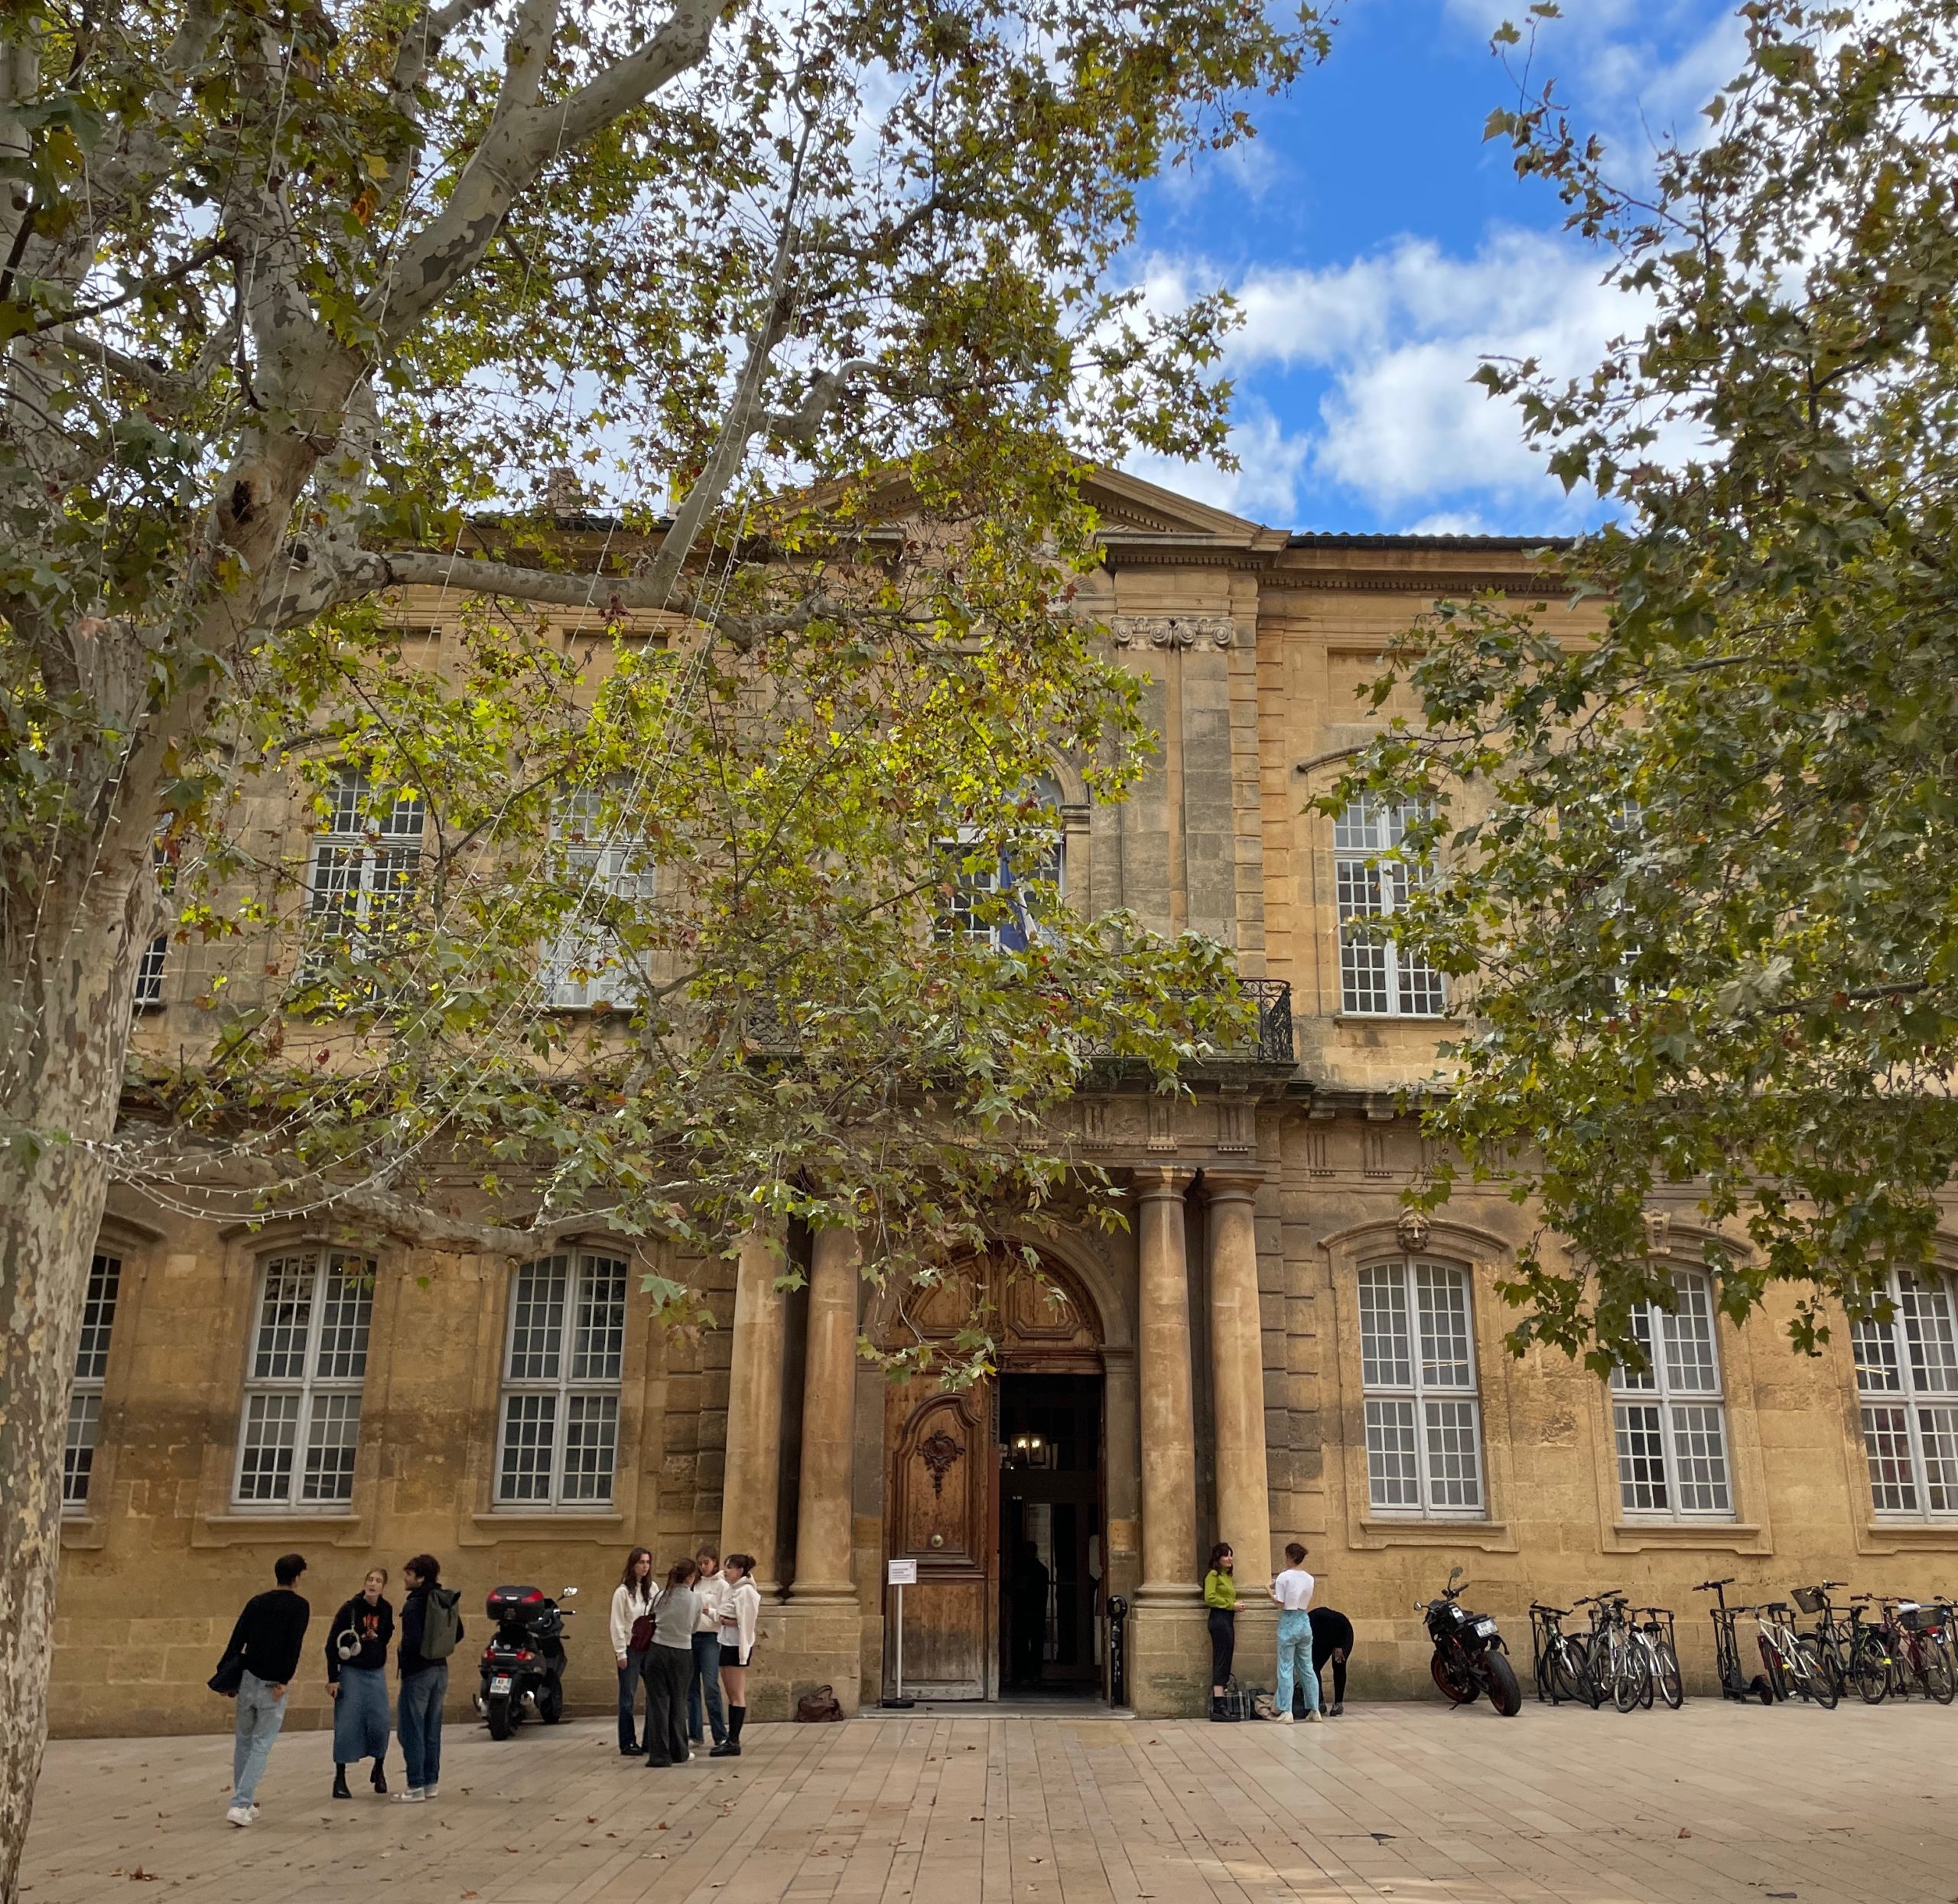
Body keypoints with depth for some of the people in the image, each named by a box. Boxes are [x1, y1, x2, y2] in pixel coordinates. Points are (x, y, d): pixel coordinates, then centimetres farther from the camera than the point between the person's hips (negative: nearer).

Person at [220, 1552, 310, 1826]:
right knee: (262, 1745, 2)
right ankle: (240, 1806, -8)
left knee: (243, 1739, 19)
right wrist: (285, 1680, -15)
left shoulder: (257, 1602, 9)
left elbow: (237, 1639, 5)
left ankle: (244, 1800, 25)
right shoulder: (299, 1606, -4)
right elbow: (294, 1645, -15)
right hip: (274, 1684, -4)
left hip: (248, 1679, 4)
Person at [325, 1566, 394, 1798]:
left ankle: (379, 1770, 23)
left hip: (376, 1672, 3)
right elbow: (332, 1644, -11)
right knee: (346, 1726, -3)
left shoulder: (386, 1610, -3)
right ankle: (340, 1779, 9)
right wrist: (333, 1678, -12)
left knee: (380, 1723, 1)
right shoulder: (350, 1609, -14)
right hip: (351, 1672, -3)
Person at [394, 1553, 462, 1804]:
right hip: (440, 1670, 8)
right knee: (432, 1730, 14)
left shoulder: (415, 1603, -17)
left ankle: (416, 1787, 1)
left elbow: (413, 1641, -25)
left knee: (411, 1730, 0)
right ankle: (431, 1782, 20)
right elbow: (458, 1635, 15)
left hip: (418, 1672, -8)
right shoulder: (446, 1601, 7)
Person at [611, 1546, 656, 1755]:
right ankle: (627, 1744, 7)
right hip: (631, 1649, -5)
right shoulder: (623, 1591, -7)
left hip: (650, 1647, 5)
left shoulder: (652, 1588, 8)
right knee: (627, 1697, 1)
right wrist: (621, 1653, -10)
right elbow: (617, 1624, -8)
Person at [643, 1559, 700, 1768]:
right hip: (682, 1653, 0)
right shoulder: (695, 1599, -4)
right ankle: (678, 1752, 23)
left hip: (658, 1651, 0)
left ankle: (659, 1754, 3)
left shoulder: (661, 1596, -1)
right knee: (678, 1704, 13)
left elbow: (653, 1619, 8)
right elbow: (694, 1627, 7)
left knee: (658, 1703, 5)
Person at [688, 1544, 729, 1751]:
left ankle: (721, 1736, -6)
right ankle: (695, 1734, 15)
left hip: (710, 1638, -5)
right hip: (691, 1636, 5)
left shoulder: (721, 1585, -1)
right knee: (691, 1687, 7)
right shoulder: (694, 1583, 14)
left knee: (711, 1687, -11)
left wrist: (708, 1611, -21)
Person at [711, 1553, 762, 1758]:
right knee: (731, 1694, 12)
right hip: (725, 1642, 8)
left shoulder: (746, 1591, -15)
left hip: (737, 1645, -8)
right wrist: (723, 1620, 2)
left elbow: (747, 1622, -17)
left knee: (737, 1694, -5)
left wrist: (744, 1652, -17)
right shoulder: (727, 1587, 10)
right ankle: (730, 1739, 17)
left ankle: (734, 1742, -3)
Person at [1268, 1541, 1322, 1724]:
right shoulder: (1309, 1579, 5)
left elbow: (1281, 1604, -11)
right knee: (1307, 1667, 12)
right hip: (1304, 1621, 5)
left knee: (1286, 1668, -1)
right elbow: (1307, 1602, 9)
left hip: (1288, 1622, -5)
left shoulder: (1284, 1577, -10)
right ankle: (1314, 1710, 13)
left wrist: (1271, 1592, 6)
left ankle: (1286, 1712, -4)